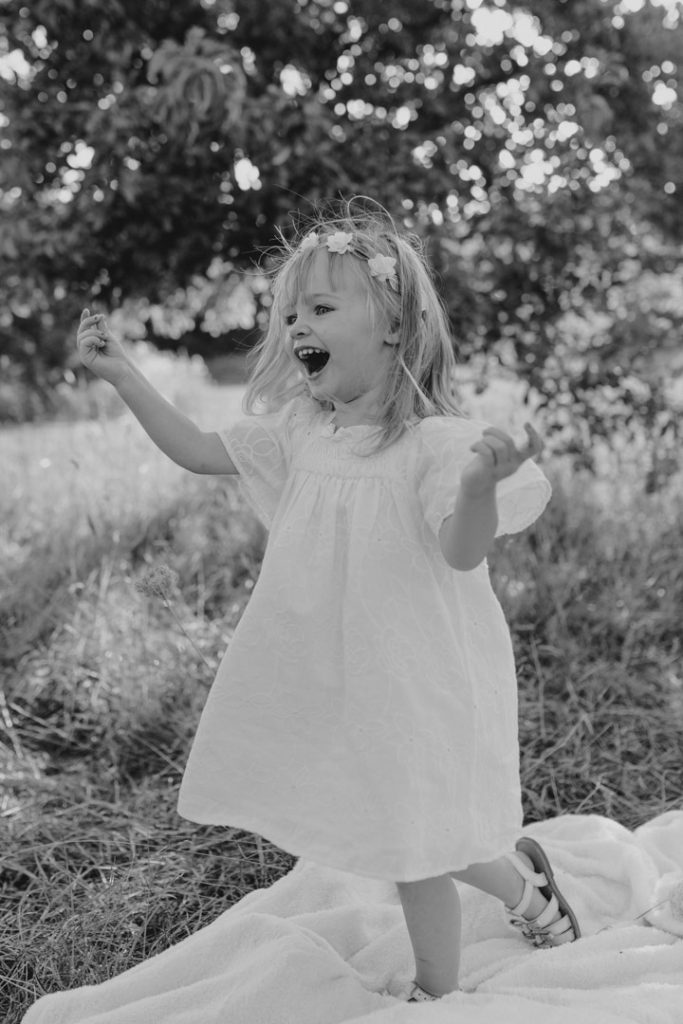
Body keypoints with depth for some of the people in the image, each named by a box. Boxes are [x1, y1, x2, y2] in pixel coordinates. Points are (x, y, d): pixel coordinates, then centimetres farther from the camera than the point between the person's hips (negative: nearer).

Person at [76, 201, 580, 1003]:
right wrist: (122, 374, 2)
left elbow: (463, 551, -28)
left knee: (413, 847, 8)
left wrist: (480, 484, -49)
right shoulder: (296, 431, 1)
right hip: (328, 682, 7)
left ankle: (437, 994, 33)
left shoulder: (436, 442, -18)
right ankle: (521, 882, 44)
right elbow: (197, 451, 8)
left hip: (410, 680, -6)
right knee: (398, 834, 18)